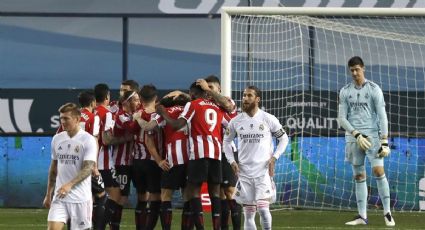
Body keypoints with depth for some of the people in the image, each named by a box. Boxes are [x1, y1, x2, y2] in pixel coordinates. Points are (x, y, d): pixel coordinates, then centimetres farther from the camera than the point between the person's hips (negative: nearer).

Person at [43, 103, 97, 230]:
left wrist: (69, 185, -29)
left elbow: (88, 169, -16)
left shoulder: (88, 140, -8)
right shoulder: (57, 139, 10)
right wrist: (48, 194, 16)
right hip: (60, 197, 4)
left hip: (80, 198, -4)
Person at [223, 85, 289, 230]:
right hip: (244, 173, 3)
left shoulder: (268, 119, -3)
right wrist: (232, 161, 5)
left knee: (263, 208, -17)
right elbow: (226, 141, 17)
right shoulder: (236, 121, 3)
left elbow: (284, 138, 6)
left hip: (264, 171, -3)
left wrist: (274, 158, -5)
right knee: (248, 214, 5)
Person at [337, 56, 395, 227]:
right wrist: (357, 135, -10)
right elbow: (341, 118, 4)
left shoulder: (374, 89, -1)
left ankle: (387, 213, -7)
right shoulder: (345, 91, 7)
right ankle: (362, 216, 7)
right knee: (359, 176, 4)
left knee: (378, 171, -14)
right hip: (353, 137, 3)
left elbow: (382, 116, -4)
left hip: (372, 135, -3)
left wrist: (384, 141, -12)